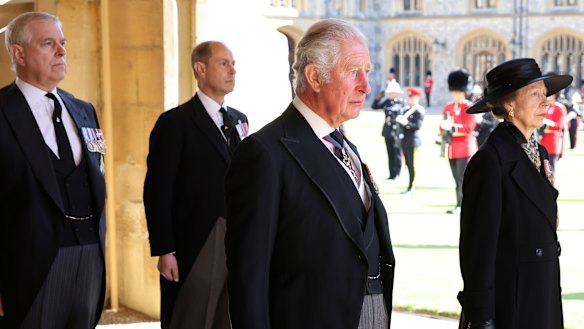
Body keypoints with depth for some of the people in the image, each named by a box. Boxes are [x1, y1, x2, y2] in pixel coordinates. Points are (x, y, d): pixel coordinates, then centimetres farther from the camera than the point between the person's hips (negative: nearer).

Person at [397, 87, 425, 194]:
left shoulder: (419, 111, -9)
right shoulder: (407, 110, 15)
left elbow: (417, 126, -17)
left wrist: (406, 123, -25)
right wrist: (399, 120, 0)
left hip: (412, 141, -8)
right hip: (405, 141, 8)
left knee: (411, 164, -4)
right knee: (408, 164, 11)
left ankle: (410, 188, -1)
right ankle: (411, 187, 18)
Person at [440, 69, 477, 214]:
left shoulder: (469, 107, -6)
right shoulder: (448, 107, 14)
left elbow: (469, 127, -15)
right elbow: (443, 126, 12)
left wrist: (452, 127, -22)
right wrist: (445, 127, -11)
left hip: (465, 147, -7)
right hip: (452, 147, 7)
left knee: (463, 178, -10)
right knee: (457, 178, 9)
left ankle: (460, 206, -11)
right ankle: (462, 204, 17)